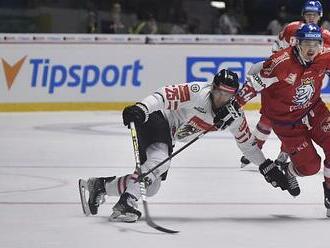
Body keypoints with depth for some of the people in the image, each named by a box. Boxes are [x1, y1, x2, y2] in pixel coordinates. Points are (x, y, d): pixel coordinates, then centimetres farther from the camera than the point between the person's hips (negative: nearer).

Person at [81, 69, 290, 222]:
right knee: (159, 161, -36)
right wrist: (141, 108, -46)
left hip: (168, 137, 8)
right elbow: (167, 95, -31)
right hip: (155, 118, -8)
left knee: (151, 187, 4)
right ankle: (126, 203, -39)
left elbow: (247, 143, 8)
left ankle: (100, 185, 19)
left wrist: (268, 168, 8)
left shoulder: (234, 115, -3)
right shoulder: (198, 92, -25)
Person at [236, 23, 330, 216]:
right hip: (285, 121, -5)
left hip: (313, 110, 5)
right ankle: (289, 173, 32)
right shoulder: (281, 62, -29)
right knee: (309, 166, -5)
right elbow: (255, 83, -25)